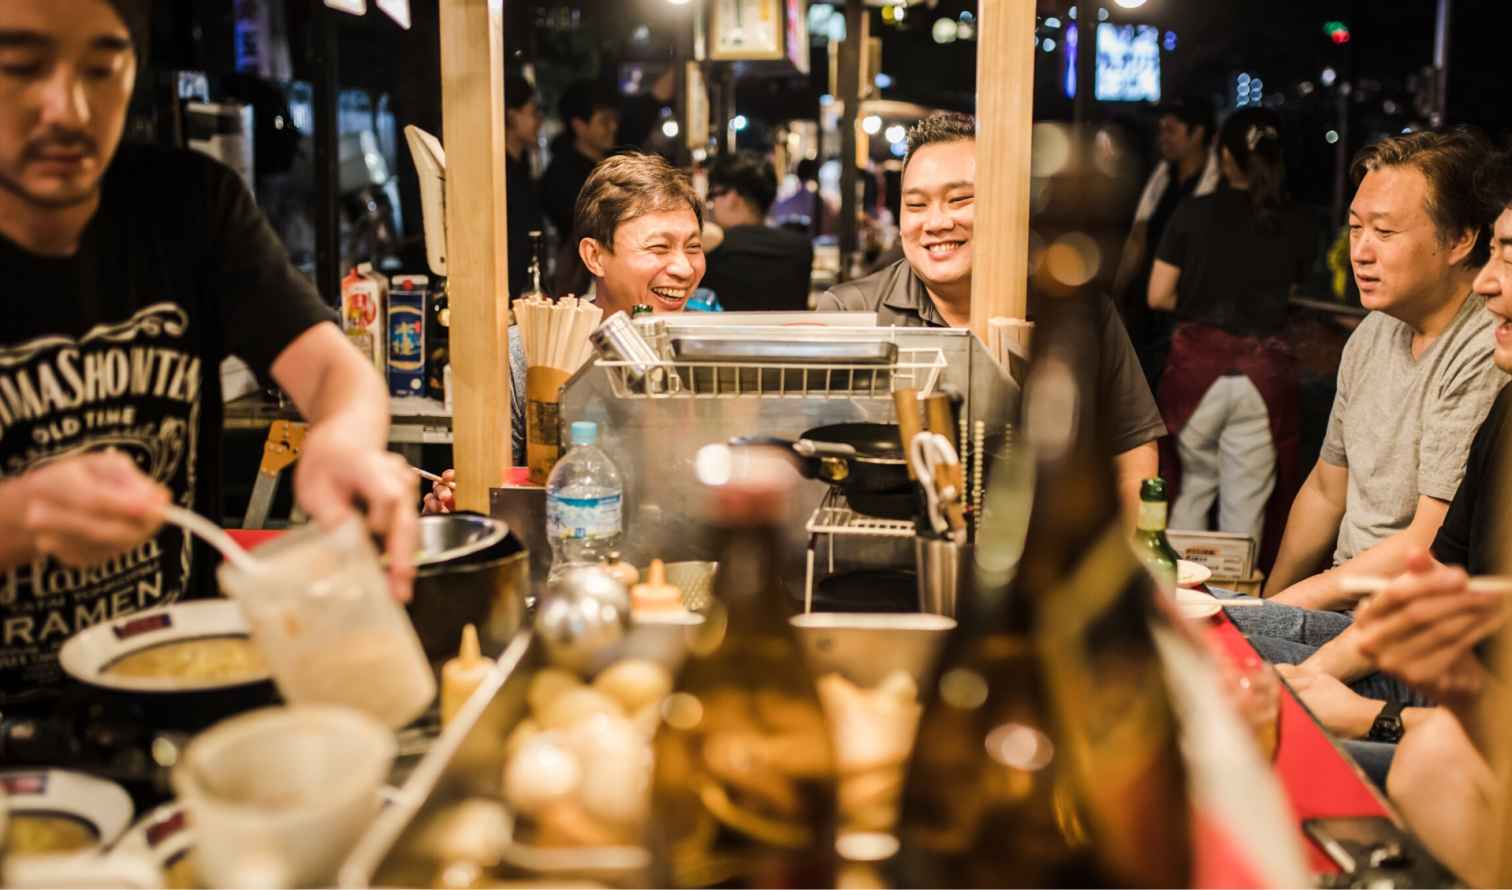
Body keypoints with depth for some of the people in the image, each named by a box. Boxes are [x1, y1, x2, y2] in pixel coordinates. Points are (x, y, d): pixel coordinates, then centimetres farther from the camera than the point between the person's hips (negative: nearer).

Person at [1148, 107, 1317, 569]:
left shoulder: (1194, 212, -3)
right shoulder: (1298, 225, 1)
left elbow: (1158, 296, -1)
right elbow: (1287, 292, 10)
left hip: (1198, 366, 0)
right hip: (1264, 373, 0)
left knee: (1193, 484, 16)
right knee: (1246, 503, 8)